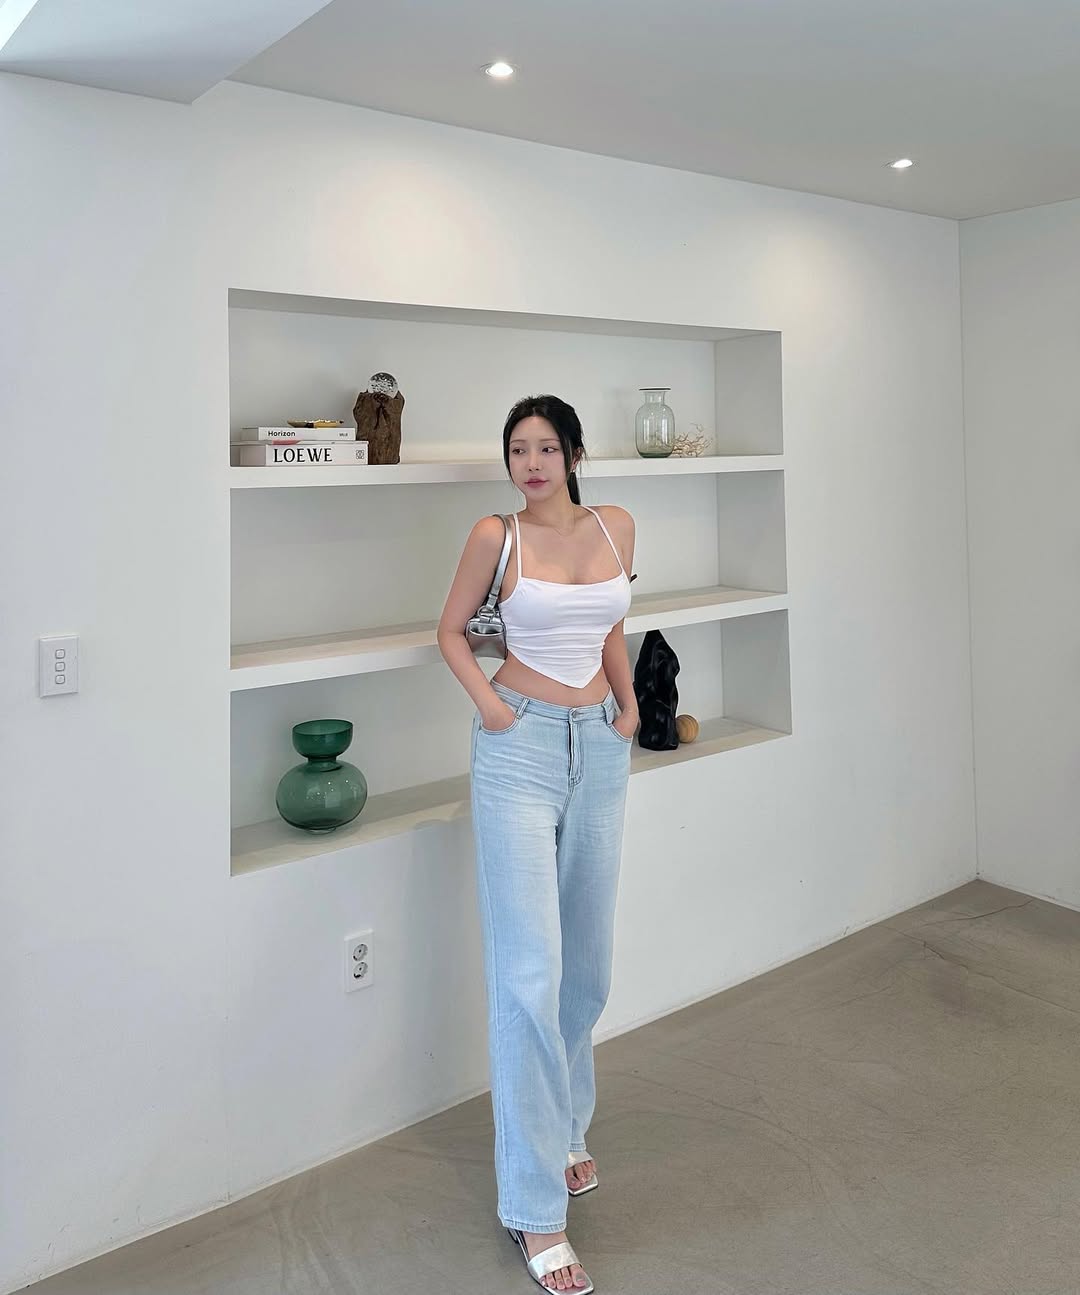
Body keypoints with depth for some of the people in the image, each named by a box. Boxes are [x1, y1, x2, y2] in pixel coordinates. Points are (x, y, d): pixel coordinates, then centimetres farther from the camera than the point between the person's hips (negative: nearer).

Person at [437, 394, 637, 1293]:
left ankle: (565, 1128, 36)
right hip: (521, 748, -4)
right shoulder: (497, 536, -4)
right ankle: (536, 1207, 3)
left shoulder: (615, 526, 7)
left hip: (600, 750, 5)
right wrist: (489, 704, -7)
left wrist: (629, 702, 8)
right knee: (530, 970, -7)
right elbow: (451, 630, 6)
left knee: (586, 961, 13)